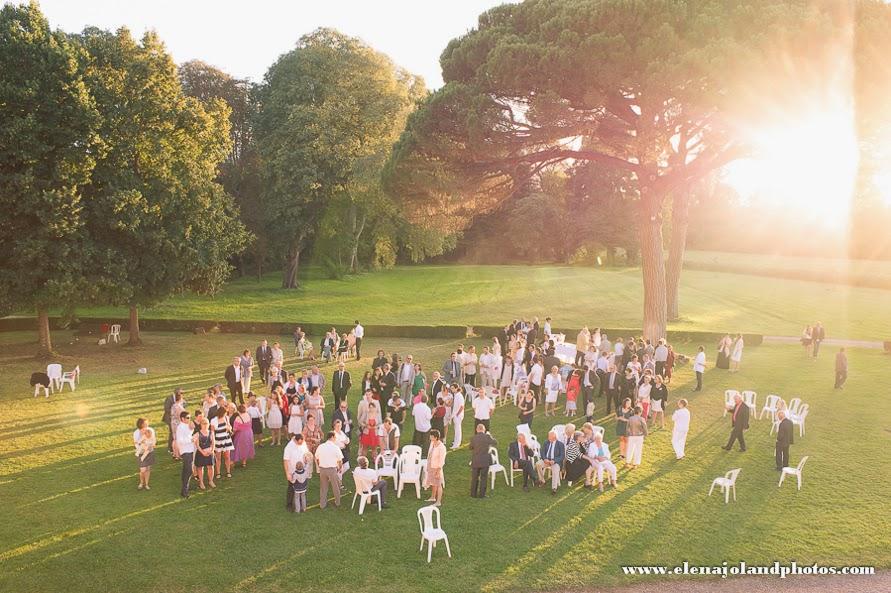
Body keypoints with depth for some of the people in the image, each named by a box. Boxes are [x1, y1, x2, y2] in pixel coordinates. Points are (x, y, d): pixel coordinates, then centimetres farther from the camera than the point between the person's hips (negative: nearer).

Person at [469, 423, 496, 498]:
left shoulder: (473, 438, -9)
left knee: (474, 478, 14)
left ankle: (473, 494, 19)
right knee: (483, 478, 9)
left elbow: (470, 448, 4)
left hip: (475, 462, 1)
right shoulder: (487, 437, -12)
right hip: (485, 461, -1)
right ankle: (481, 494, 11)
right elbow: (494, 443, 4)